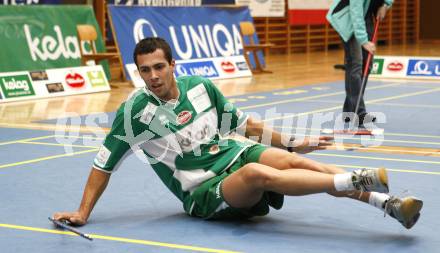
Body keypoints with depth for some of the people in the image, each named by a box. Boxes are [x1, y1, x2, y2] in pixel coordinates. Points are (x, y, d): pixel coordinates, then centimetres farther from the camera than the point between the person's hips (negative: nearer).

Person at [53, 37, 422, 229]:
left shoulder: (201, 87, 3)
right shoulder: (135, 111, -9)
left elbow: (242, 124, 15)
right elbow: (104, 163, -2)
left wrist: (292, 143, 13)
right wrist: (82, 214, -7)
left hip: (235, 153, 4)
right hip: (206, 191, -4)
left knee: (291, 161, -26)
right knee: (257, 173, -36)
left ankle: (389, 204, -33)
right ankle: (355, 181, -34)